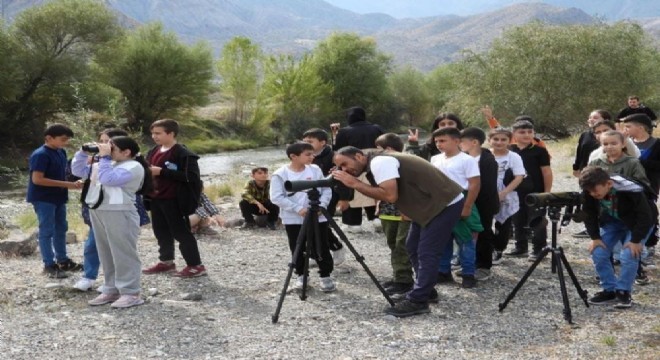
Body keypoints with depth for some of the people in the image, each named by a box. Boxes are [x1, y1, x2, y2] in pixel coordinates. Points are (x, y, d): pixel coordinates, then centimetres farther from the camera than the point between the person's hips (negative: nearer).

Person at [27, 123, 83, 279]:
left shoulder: (61, 152, 6)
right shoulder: (40, 155, -19)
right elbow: (37, 179, -23)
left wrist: (72, 184, -3)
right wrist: (66, 184, -22)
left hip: (58, 197, 8)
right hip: (43, 198, -8)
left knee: (61, 229, 15)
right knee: (47, 231, -1)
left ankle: (62, 261, 28)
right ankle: (49, 265, 7)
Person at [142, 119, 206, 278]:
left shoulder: (183, 154, -16)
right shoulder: (153, 151, 12)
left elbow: (190, 176, -25)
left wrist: (162, 171, -24)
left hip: (173, 200, -8)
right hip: (155, 198, 8)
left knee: (181, 232, -4)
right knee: (161, 232, 16)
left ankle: (196, 265, 4)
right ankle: (166, 262, 31)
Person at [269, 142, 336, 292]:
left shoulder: (316, 170, 1)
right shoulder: (280, 175, -9)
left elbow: (327, 190, 4)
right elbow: (276, 197, -14)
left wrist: (321, 205, -13)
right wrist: (298, 208, -20)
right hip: (293, 220, -2)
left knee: (321, 249, 4)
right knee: (298, 250, 9)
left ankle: (325, 276, 17)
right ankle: (301, 275, 25)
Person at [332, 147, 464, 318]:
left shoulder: (379, 162, -19)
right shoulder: (376, 162, 11)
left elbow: (390, 196, -29)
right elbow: (383, 194, 11)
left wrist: (355, 184, -22)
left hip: (446, 204, -10)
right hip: (431, 204, 10)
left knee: (427, 253, -9)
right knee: (413, 248, 14)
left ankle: (417, 301, -3)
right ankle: (426, 291, 25)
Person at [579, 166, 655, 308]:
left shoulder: (631, 190, -39)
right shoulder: (589, 192, -25)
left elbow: (645, 216, -29)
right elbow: (589, 214, -8)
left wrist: (636, 240, -27)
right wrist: (595, 237, -13)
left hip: (637, 224, -4)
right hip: (611, 222, 5)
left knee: (629, 256, -21)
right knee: (598, 253, -10)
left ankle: (624, 292, -1)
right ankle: (610, 290, 6)